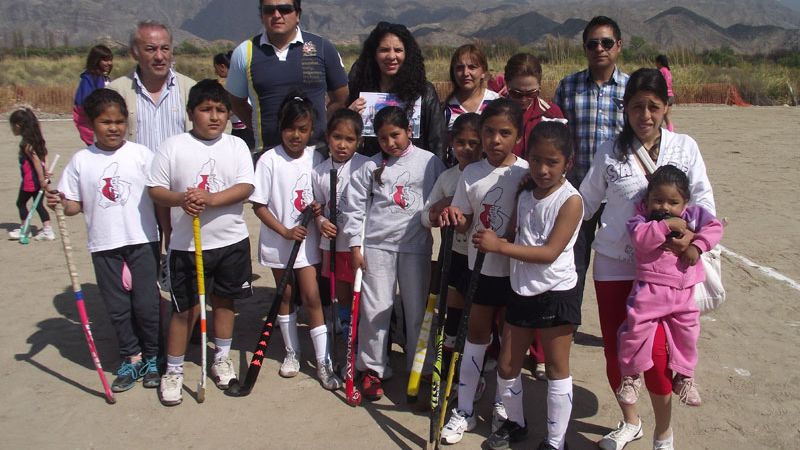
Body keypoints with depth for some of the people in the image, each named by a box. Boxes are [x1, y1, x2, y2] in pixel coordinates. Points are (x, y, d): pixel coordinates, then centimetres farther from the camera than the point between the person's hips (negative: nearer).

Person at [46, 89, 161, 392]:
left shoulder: (141, 154, -2)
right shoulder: (81, 160, 3)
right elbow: (75, 204, 6)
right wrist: (59, 203, -15)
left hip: (142, 241, -2)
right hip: (104, 245, 2)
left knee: (146, 303, 3)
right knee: (117, 306, 10)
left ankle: (151, 357, 22)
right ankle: (131, 358, 25)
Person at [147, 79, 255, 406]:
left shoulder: (236, 146, 1)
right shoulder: (173, 147, -4)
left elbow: (245, 188, -9)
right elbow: (155, 190, -4)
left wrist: (210, 199, -23)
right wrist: (181, 199, -24)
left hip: (231, 240, 2)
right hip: (186, 244, -2)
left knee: (224, 300, 16)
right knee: (185, 308, 4)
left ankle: (222, 358, 35)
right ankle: (173, 370, 20)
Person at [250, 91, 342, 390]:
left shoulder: (316, 158, -2)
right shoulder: (269, 160, -10)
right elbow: (258, 205, -9)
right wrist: (285, 231, -16)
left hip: (307, 239, 1)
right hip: (277, 241, -1)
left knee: (311, 297, -1)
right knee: (286, 296, 13)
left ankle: (324, 362, 5)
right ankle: (292, 352, 29)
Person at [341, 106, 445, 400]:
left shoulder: (429, 162, -1)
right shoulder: (370, 167, 2)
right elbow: (353, 206, 4)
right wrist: (355, 245, 1)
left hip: (416, 245, 0)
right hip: (377, 245, 1)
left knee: (418, 309, 9)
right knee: (375, 309, 5)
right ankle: (372, 370, 20)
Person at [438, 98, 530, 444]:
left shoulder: (527, 174, -10)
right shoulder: (470, 174, -2)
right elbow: (465, 225, 2)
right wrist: (454, 218, -19)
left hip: (515, 269, -2)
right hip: (480, 267, 2)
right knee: (476, 335, 11)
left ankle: (502, 406, 31)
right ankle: (464, 410, 20)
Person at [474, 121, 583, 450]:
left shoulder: (570, 200, -15)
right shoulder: (524, 192, 4)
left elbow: (550, 252, -22)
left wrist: (499, 245, -24)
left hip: (556, 295, -6)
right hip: (521, 291, 6)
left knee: (557, 369, 8)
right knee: (506, 366, 13)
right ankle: (515, 423, 35)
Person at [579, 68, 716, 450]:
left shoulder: (684, 147, 0)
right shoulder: (610, 152, 0)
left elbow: (703, 201, -1)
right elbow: (586, 202, 6)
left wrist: (693, 234, -18)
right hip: (612, 263, 2)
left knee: (654, 350, -9)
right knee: (614, 347, 8)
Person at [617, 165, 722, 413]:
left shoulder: (692, 215, 7)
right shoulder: (641, 218, -5)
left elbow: (714, 227, 3)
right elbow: (640, 239, -22)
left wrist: (697, 245, -9)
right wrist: (666, 225, -26)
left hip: (684, 290, 4)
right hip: (650, 288, -4)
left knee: (687, 332, 15)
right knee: (637, 328, -9)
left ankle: (684, 376, 36)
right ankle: (631, 375, 10)